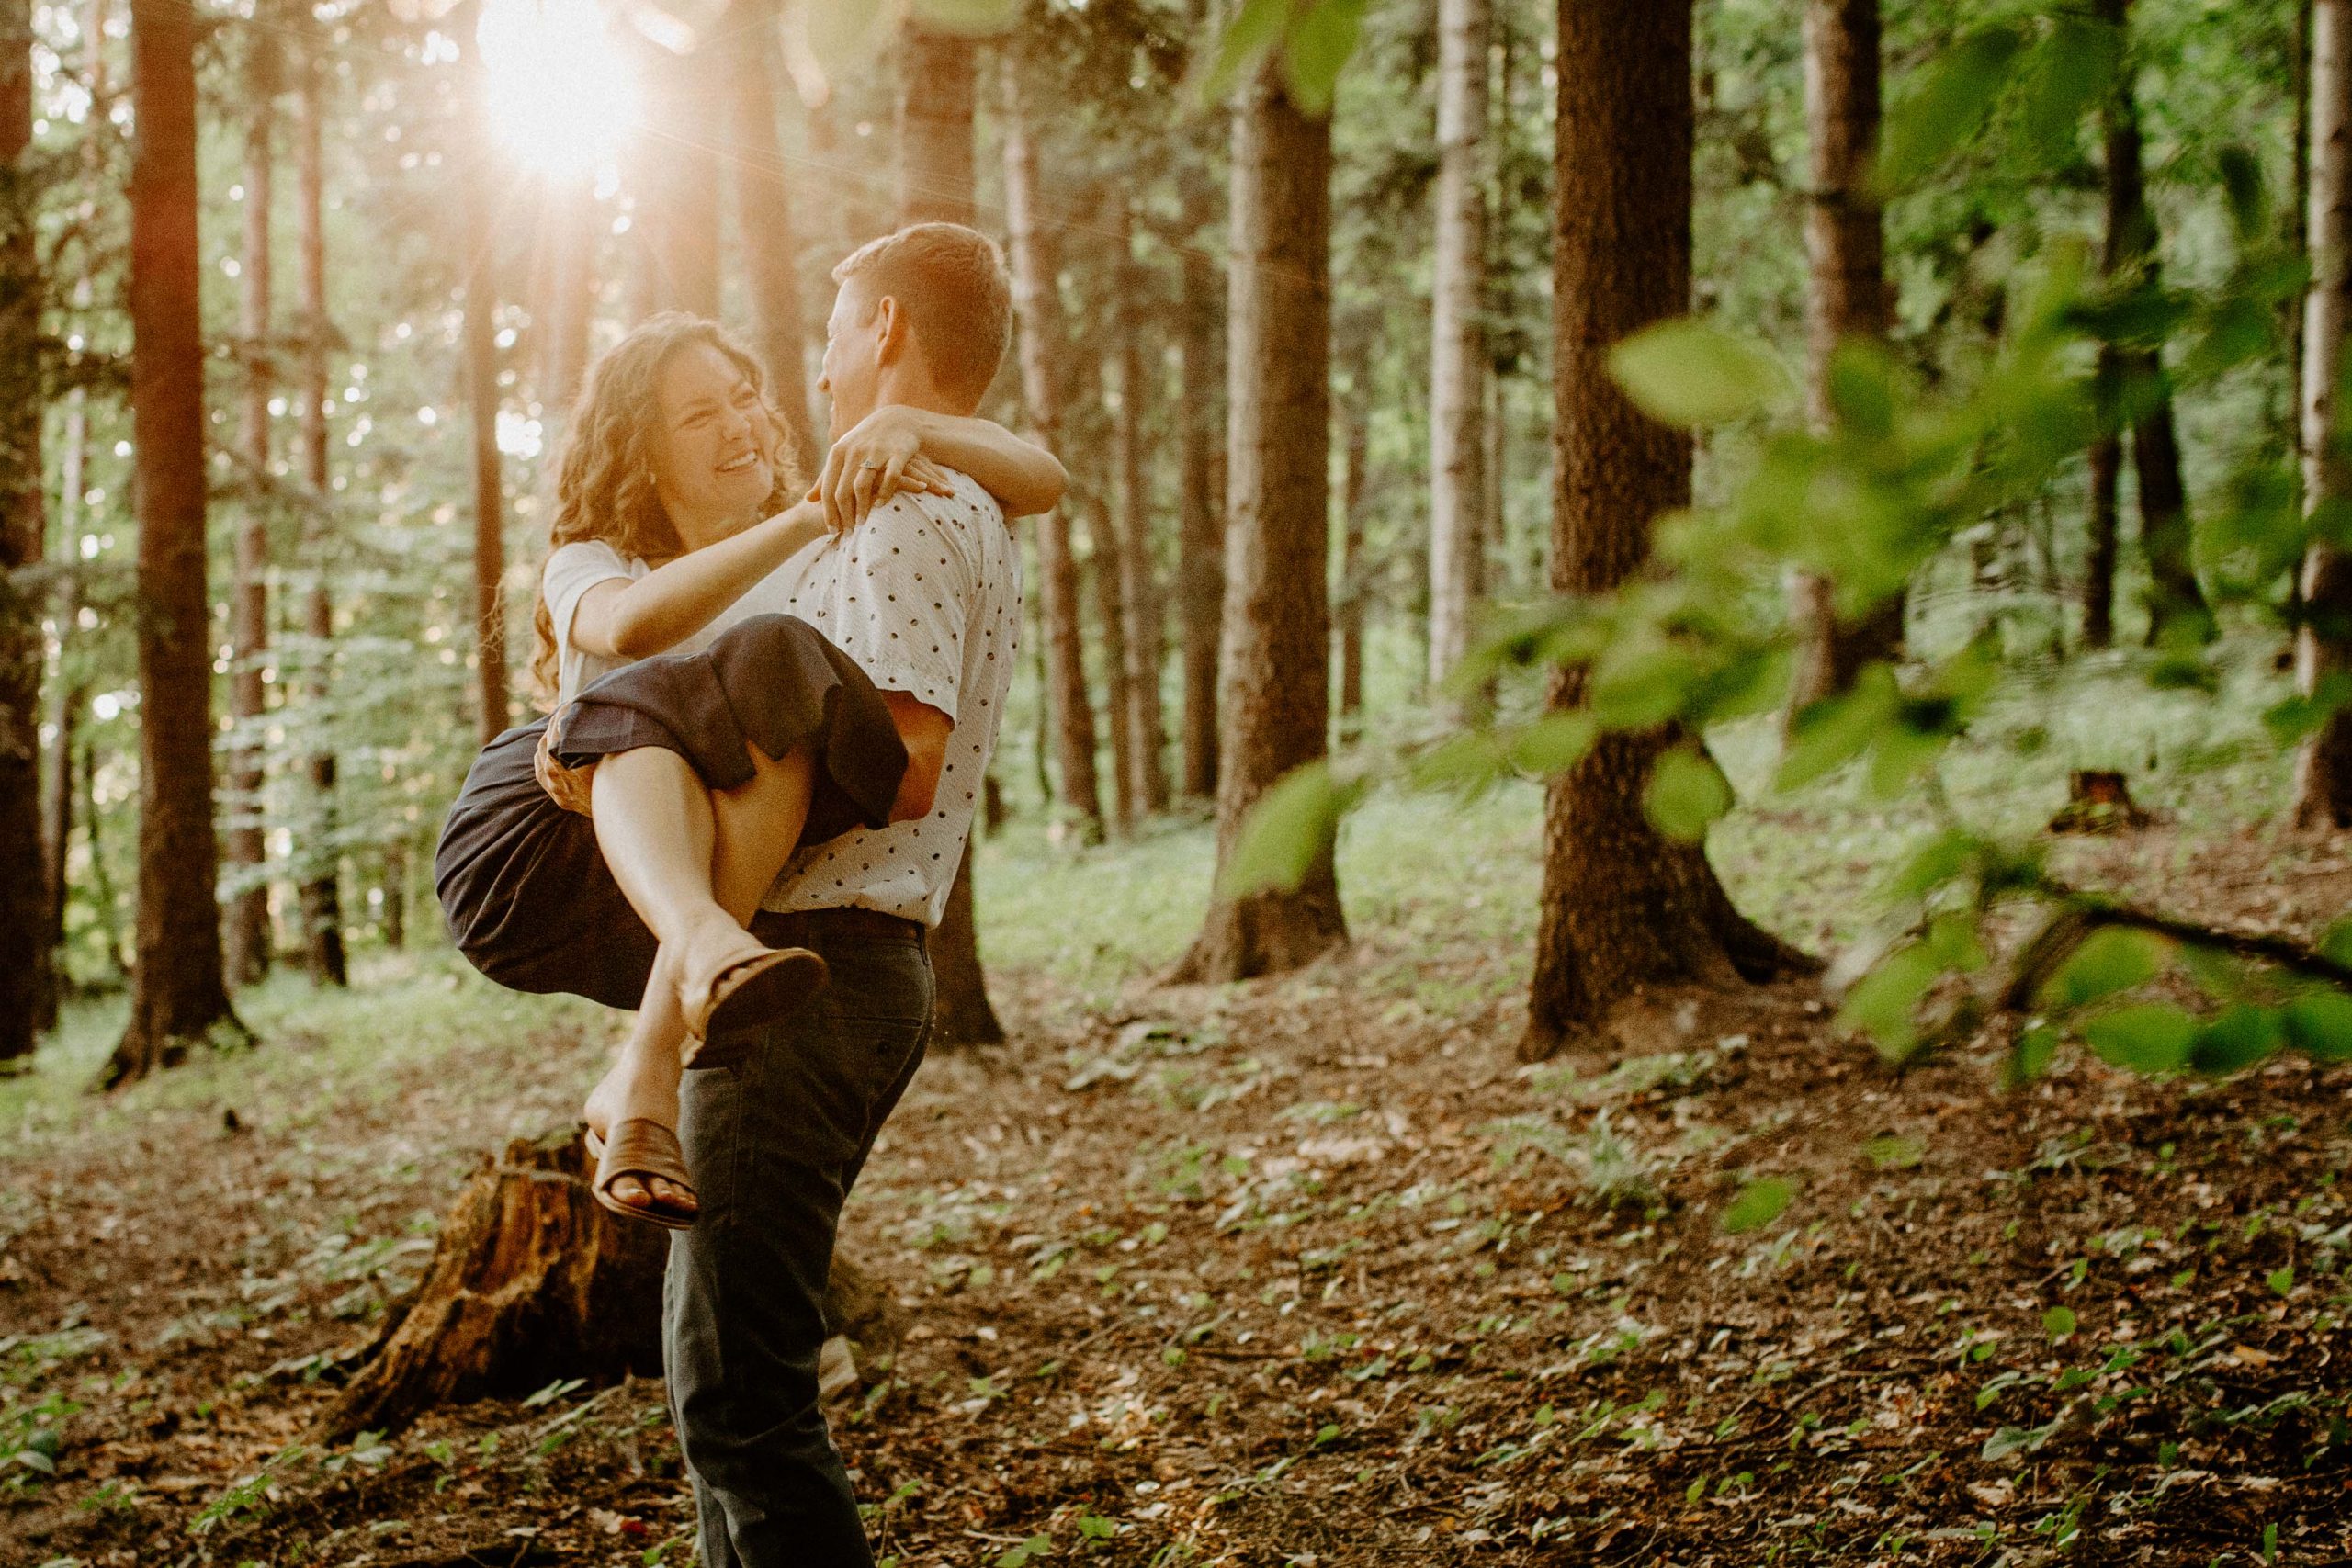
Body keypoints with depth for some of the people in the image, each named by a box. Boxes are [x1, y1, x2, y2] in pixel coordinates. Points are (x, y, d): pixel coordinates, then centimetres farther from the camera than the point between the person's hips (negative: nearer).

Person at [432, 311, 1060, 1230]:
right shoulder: (592, 566, 15)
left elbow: (1038, 484, 10)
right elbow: (634, 624, -12)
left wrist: (906, 428, -8)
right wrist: (808, 520, -19)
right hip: (543, 869, -1)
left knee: (772, 675, -30)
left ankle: (643, 1083, -42)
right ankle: (707, 948, -62)